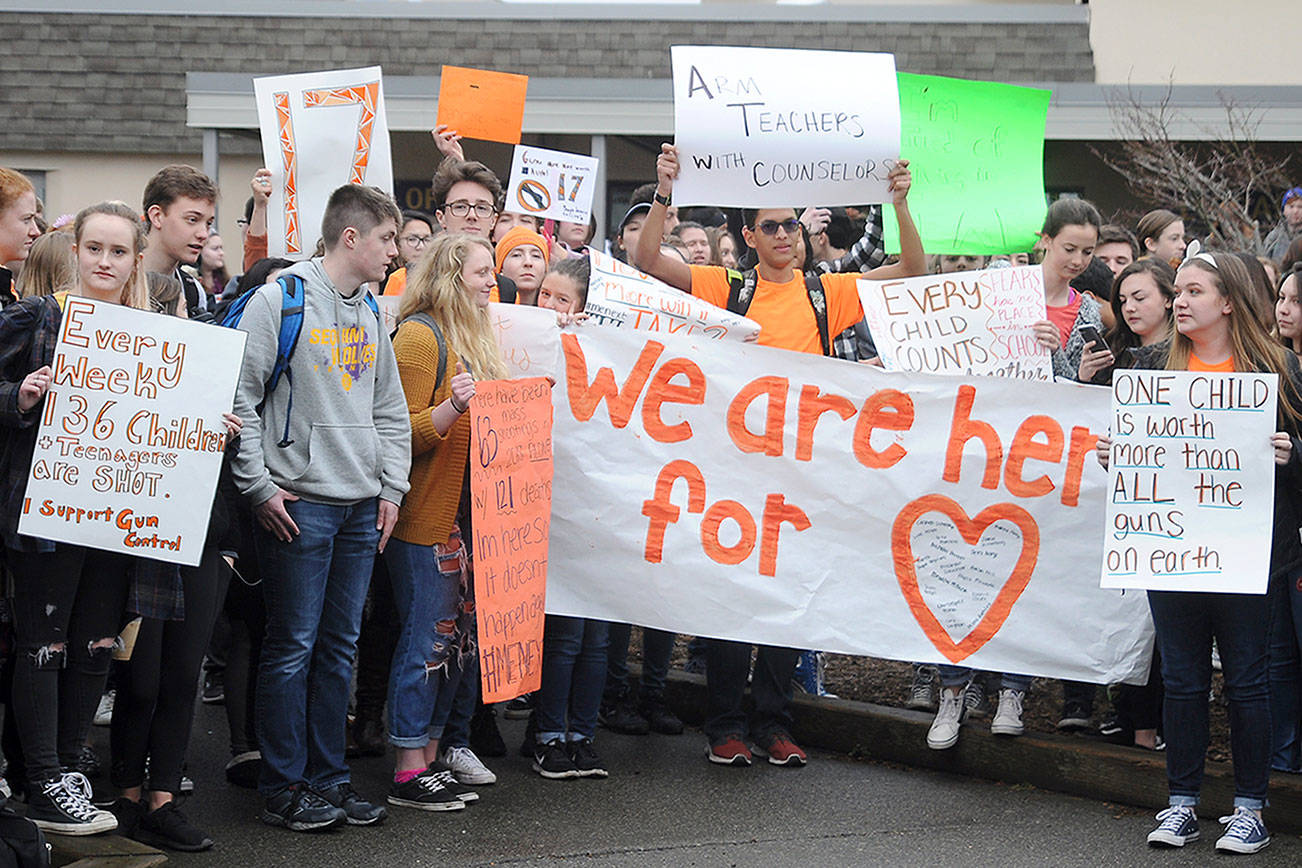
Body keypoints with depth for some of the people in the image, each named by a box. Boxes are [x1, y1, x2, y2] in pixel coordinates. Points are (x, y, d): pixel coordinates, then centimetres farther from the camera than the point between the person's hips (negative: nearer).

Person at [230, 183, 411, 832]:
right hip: (299, 503, -7)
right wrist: (258, 486, -13)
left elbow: (390, 410, 23)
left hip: (362, 509, 7)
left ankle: (328, 777, 18)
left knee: (339, 647, 10)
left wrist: (391, 488, 13)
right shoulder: (281, 299, -7)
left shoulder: (370, 315, 16)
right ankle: (283, 789, 3)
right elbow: (238, 395, -11)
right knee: (293, 647, -3)